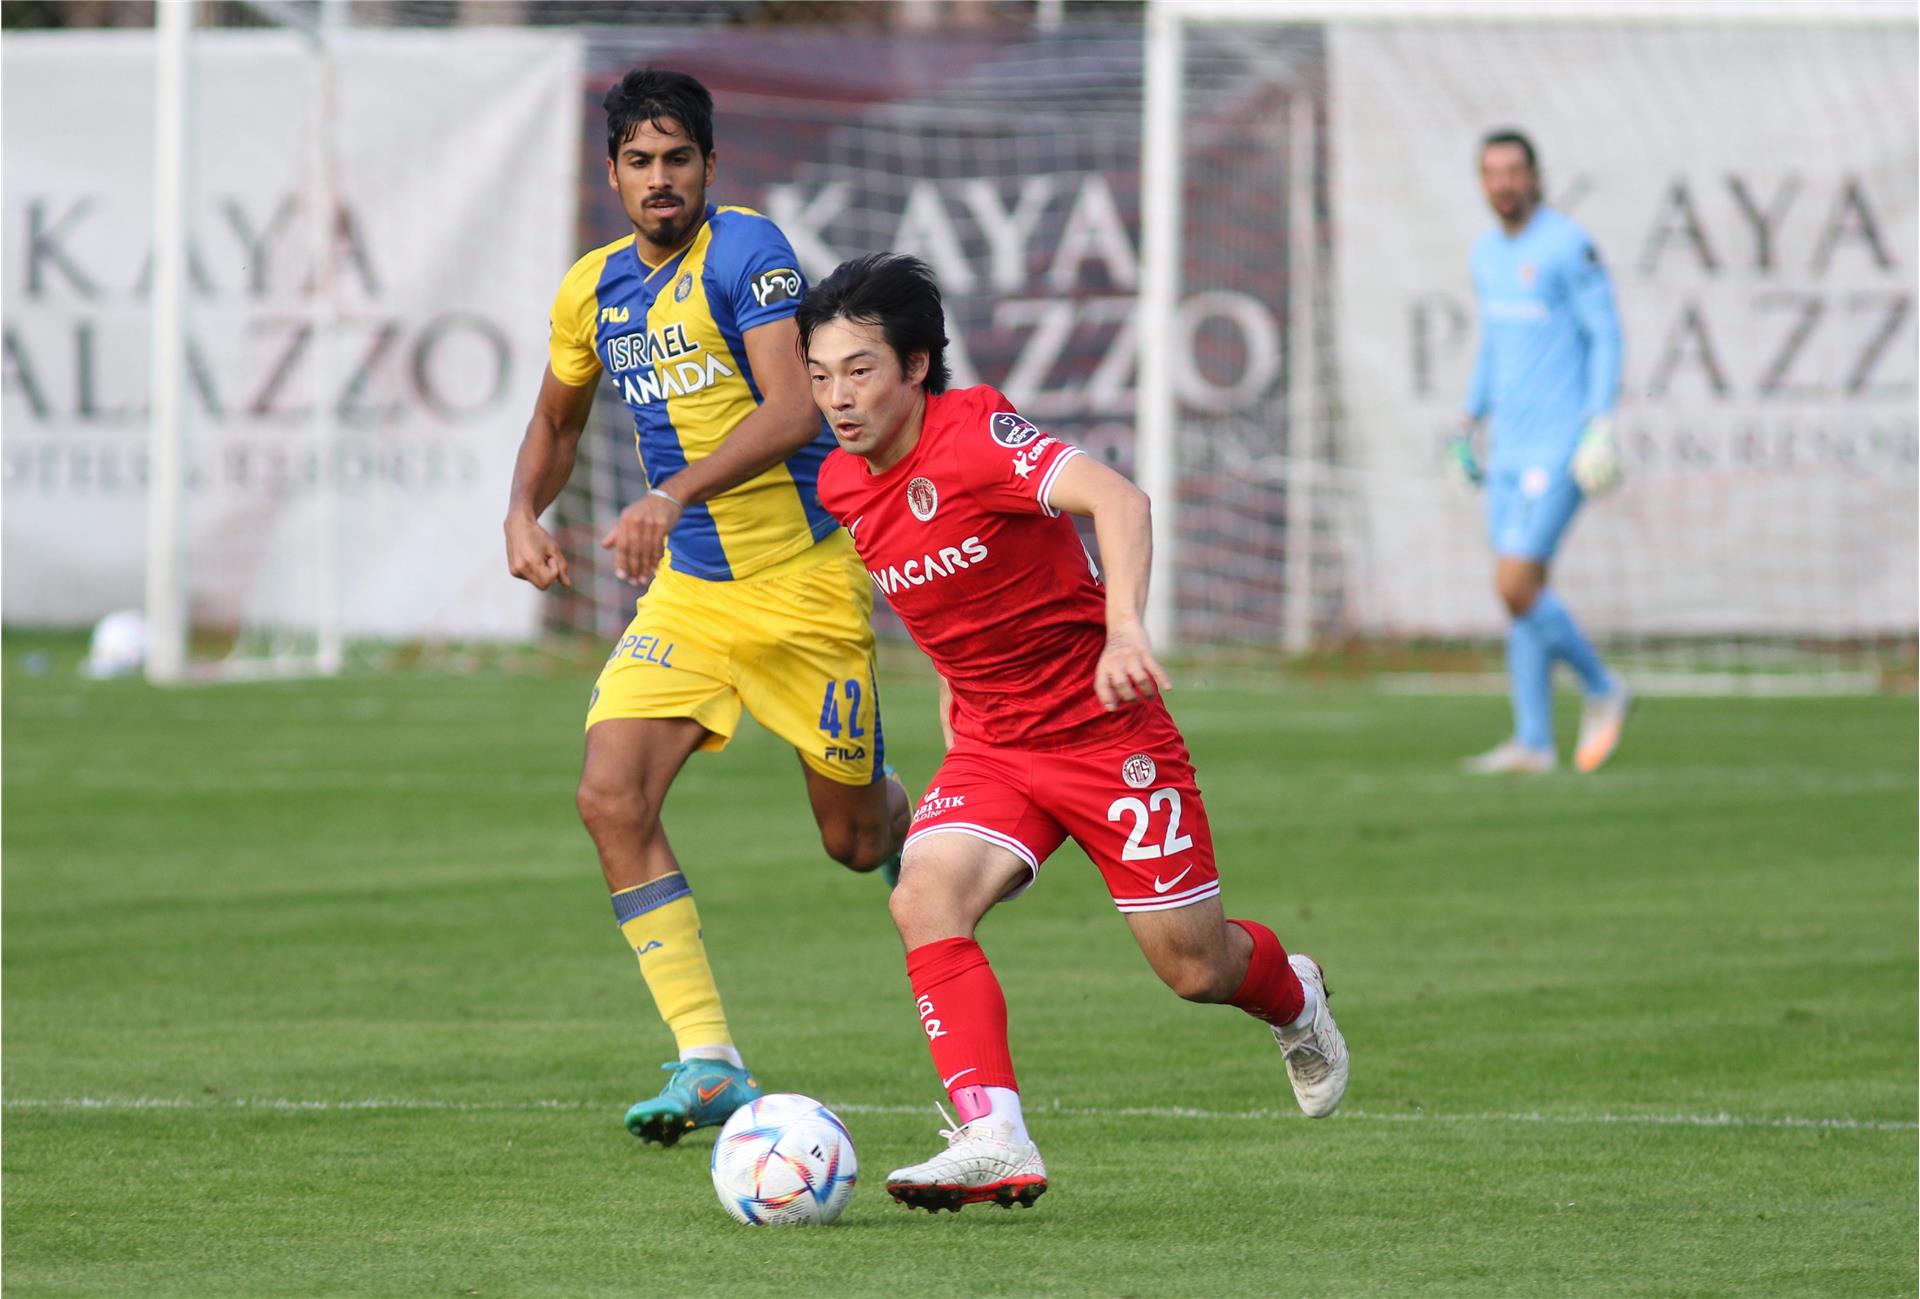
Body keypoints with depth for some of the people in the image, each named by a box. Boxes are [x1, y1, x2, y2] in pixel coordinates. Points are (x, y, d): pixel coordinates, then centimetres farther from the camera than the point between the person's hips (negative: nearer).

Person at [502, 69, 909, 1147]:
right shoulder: (593, 291, 6)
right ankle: (709, 1064, -15)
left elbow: (794, 410, -26)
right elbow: (558, 421, 24)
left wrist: (675, 496, -37)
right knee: (612, 800, -16)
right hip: (687, 590, 5)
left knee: (854, 836, 6)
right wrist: (525, 512, 3)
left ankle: (919, 835, 47)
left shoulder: (748, 251, -14)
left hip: (805, 580, -5)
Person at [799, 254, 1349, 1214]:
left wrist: (1125, 631, -51)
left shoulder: (972, 433, -21)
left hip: (1106, 731, -5)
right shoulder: (841, 485, 1)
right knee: (925, 895, -24)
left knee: (1192, 966, 3)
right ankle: (993, 1140, -29)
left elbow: (1115, 498, -37)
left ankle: (1292, 999, 40)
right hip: (990, 747, 5)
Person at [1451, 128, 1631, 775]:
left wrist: (1601, 425, -20)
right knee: (1521, 591, 6)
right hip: (1510, 449, 8)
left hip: (1560, 449, -8)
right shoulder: (1488, 253, 13)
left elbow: (1606, 334, -13)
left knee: (1515, 587, -13)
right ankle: (1533, 741, 9)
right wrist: (1468, 423, 20)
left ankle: (1602, 689, 6)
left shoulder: (1568, 246, -12)